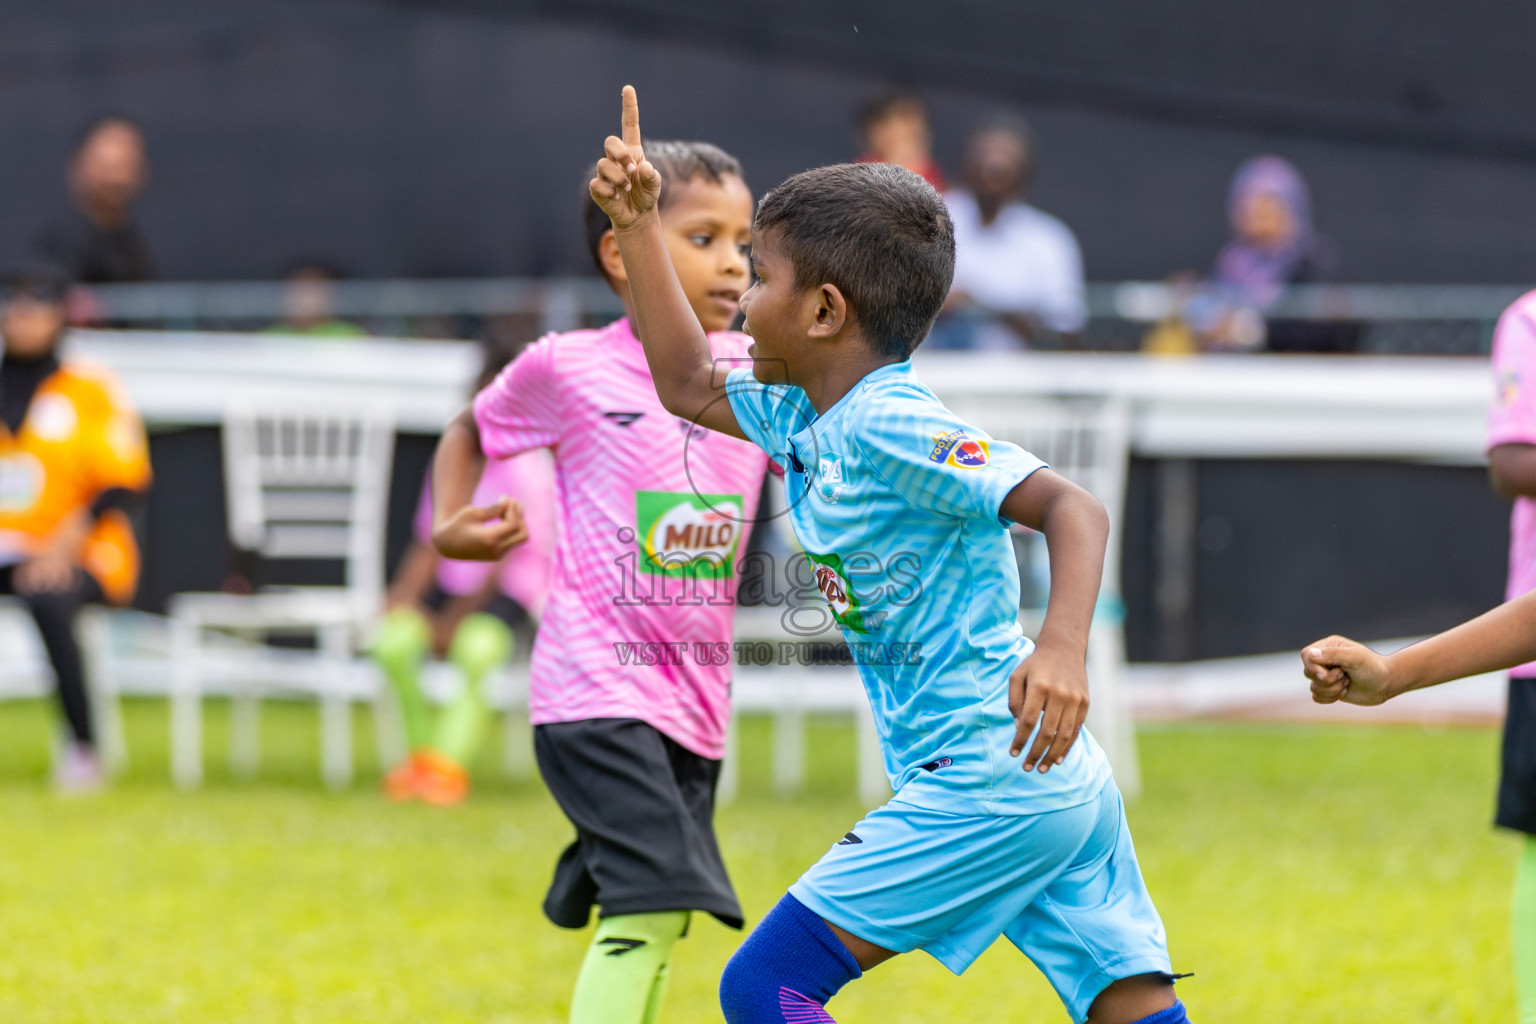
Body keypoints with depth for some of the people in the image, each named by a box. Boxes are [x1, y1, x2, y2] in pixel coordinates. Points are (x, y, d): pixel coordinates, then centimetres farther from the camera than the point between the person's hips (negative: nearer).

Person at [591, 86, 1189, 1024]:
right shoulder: (806, 423, 15)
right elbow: (689, 386, 30)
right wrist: (640, 225, 24)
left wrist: (1063, 645, -38)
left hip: (985, 774, -9)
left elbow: (1070, 506, -22)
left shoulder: (892, 429, -13)